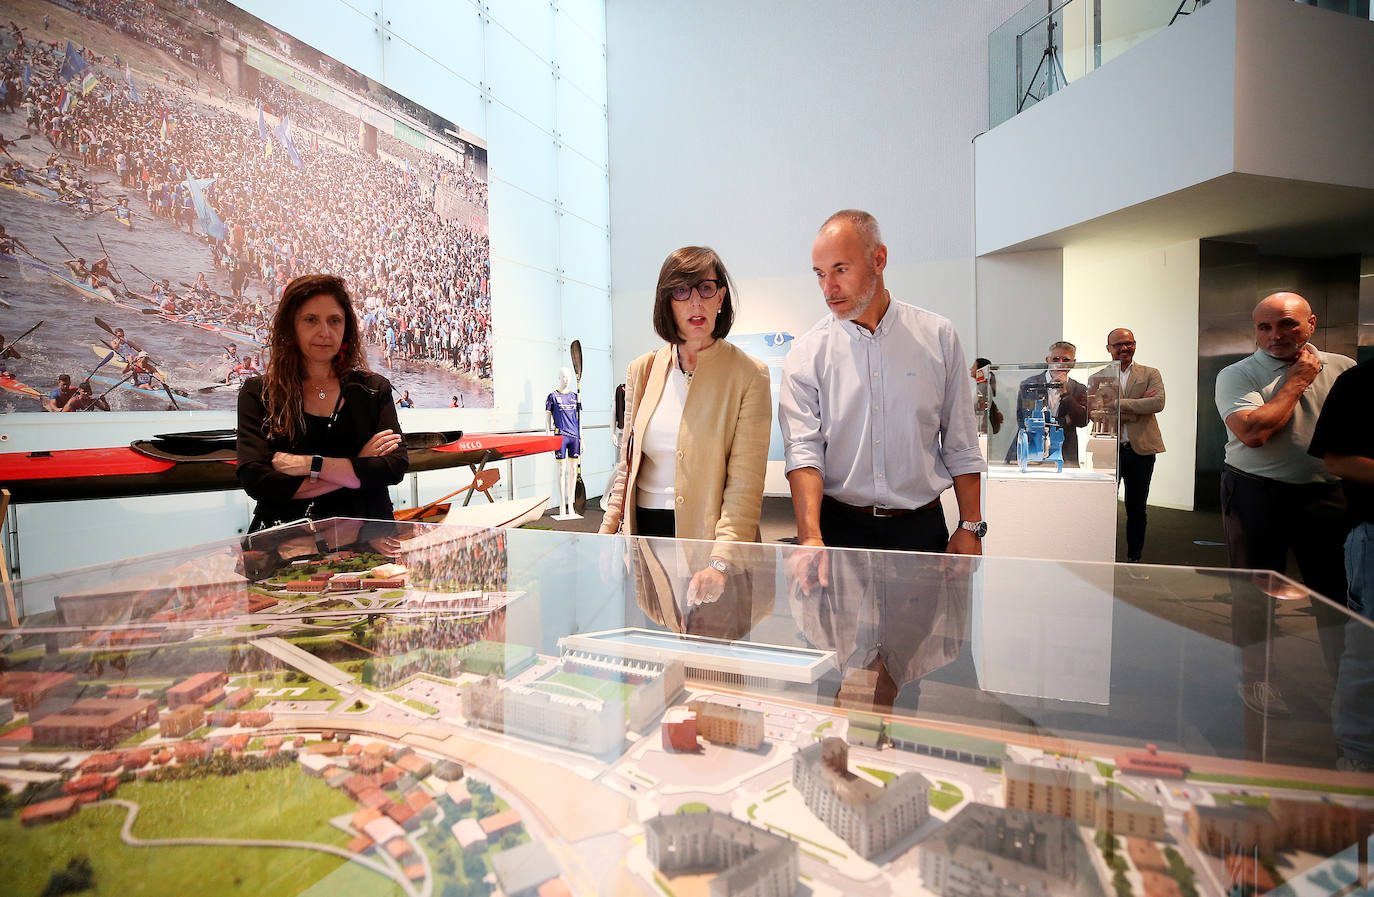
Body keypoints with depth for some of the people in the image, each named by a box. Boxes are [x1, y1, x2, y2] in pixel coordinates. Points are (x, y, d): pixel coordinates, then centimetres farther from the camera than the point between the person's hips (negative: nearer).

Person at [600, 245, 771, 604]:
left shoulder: (749, 375, -6)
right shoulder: (642, 370, 7)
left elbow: (745, 484, -12)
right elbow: (627, 465, 13)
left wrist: (721, 561, -23)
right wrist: (607, 534, 3)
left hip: (707, 537, -3)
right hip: (643, 532, 4)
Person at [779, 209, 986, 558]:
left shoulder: (937, 336, 2)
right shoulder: (806, 353, -2)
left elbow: (960, 445, 5)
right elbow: (803, 449, -12)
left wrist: (971, 527, 2)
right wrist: (810, 537, -24)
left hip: (921, 529, 1)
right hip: (838, 526, -1)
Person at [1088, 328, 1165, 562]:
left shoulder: (1150, 374, 8)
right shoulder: (1096, 378, 5)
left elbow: (1158, 402, -10)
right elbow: (1096, 411, -9)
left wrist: (1118, 404, -15)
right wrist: (1139, 405, -11)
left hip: (1141, 449, 1)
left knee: (1136, 508, 10)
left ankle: (1134, 558, 22)